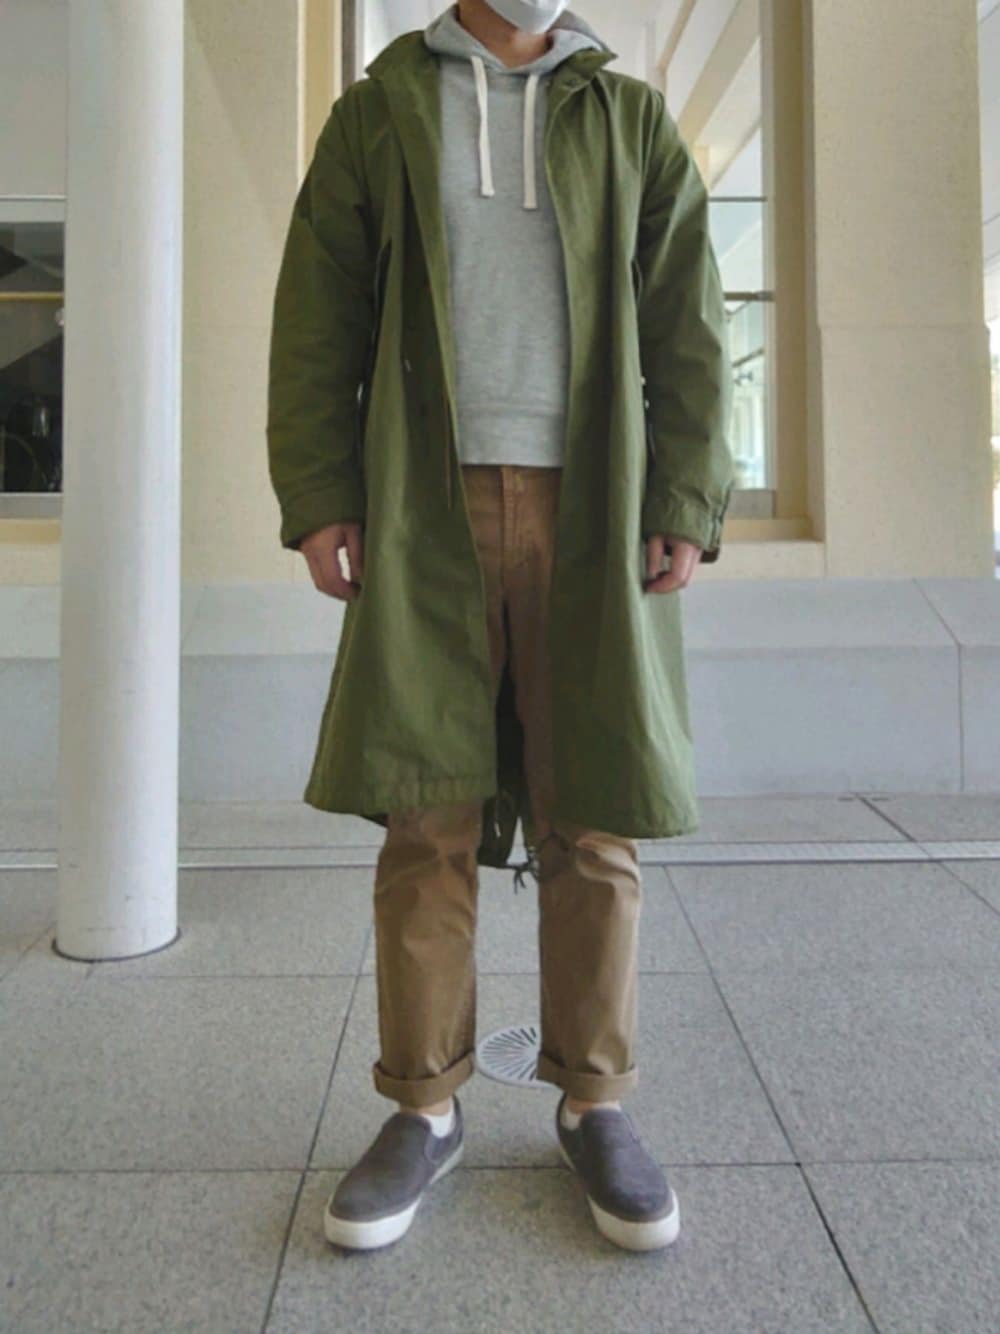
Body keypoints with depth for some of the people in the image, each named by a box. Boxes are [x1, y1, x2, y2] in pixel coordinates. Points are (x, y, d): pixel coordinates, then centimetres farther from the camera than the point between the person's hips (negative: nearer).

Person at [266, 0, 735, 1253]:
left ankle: (594, 1102, 15)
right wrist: (317, 497, -3)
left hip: (589, 509, 1)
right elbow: (317, 321, 9)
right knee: (427, 817, -2)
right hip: (430, 510, 0)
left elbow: (688, 331, 9)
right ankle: (424, 1107, 12)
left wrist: (686, 505, -3)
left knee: (590, 822, 0)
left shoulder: (633, 120, 17)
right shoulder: (377, 113, 16)